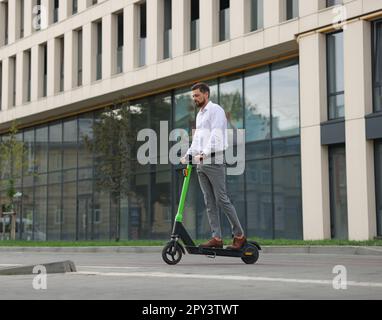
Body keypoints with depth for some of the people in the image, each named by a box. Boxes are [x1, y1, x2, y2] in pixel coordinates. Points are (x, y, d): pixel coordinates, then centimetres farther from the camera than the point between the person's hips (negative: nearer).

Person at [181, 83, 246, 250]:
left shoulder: (215, 110, -4)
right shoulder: (199, 114, 23)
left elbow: (216, 135, -16)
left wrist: (204, 154, -26)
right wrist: (188, 155, 10)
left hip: (214, 160, -8)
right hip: (201, 163, 8)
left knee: (222, 199, -9)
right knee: (210, 202, 3)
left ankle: (239, 235, -2)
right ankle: (216, 238, 3)